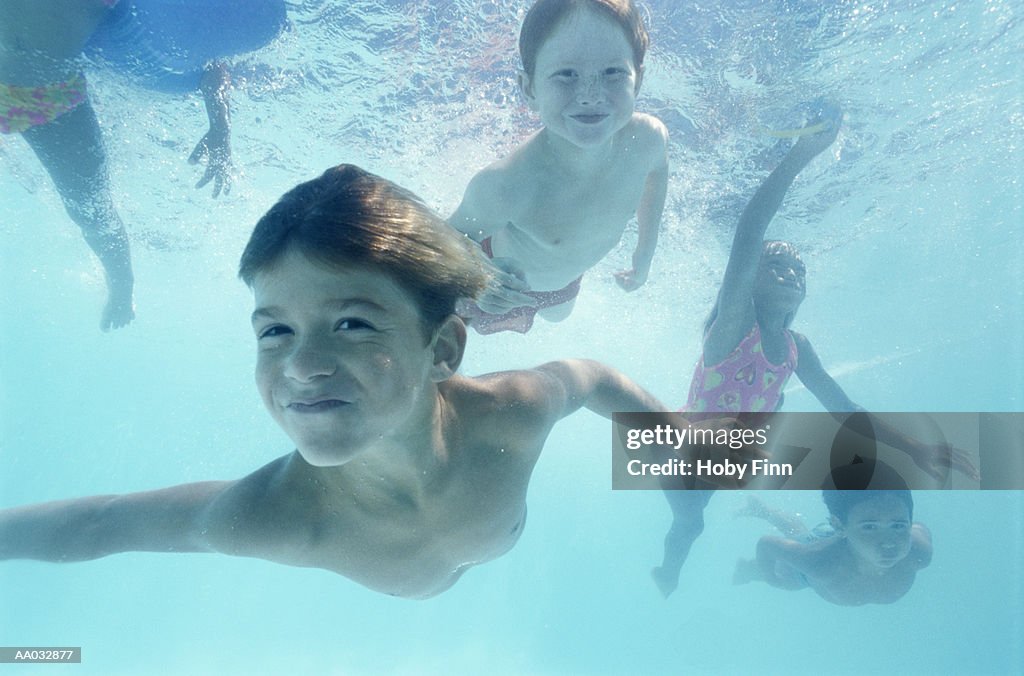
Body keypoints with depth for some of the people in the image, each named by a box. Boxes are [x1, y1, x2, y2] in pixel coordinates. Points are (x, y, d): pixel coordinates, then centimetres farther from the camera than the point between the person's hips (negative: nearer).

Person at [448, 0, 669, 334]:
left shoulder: (648, 138, -34)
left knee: (557, 314, 39)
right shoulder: (504, 186, -48)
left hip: (568, 275, 5)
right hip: (507, 273, -5)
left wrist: (645, 250, 2)